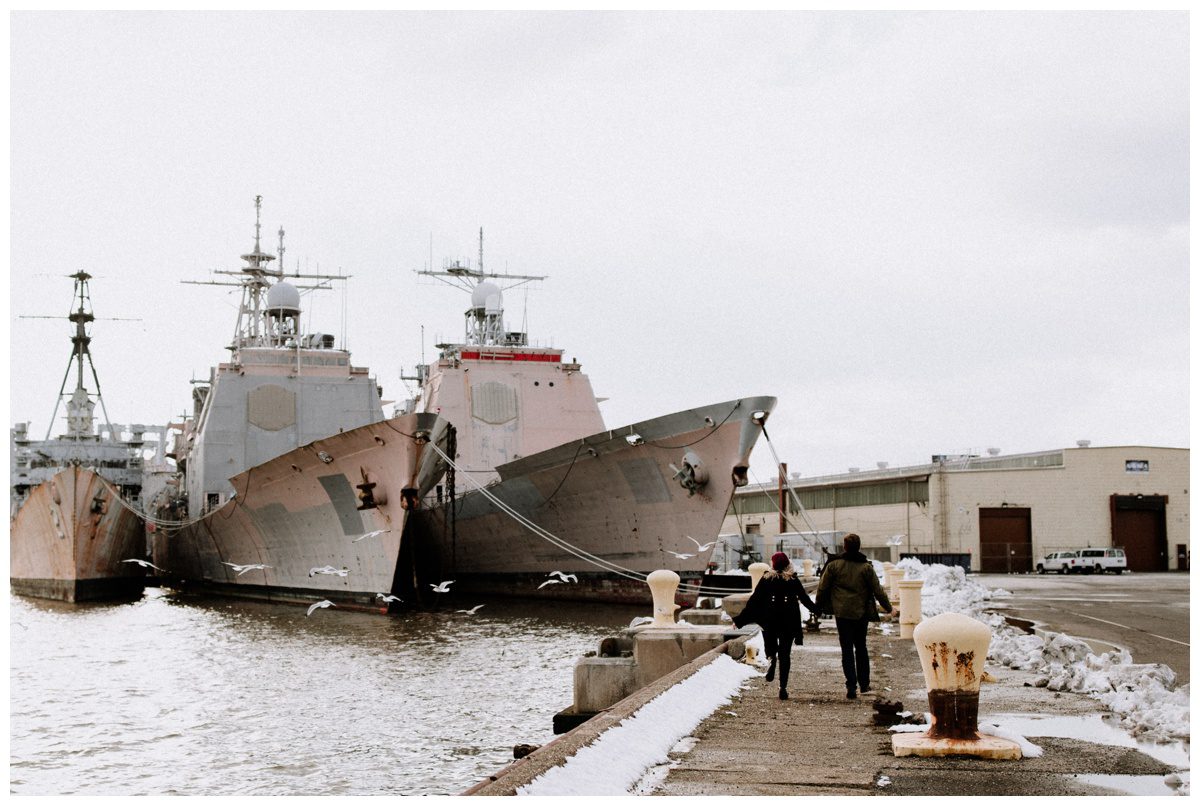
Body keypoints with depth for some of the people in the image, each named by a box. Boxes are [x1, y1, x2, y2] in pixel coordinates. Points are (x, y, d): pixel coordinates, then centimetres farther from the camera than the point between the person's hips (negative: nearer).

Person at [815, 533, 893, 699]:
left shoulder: (833, 565, -5)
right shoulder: (866, 567, -3)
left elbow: (822, 587, 0)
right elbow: (877, 590, 1)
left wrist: (818, 605, 16)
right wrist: (888, 607, 14)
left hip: (842, 613, -1)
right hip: (861, 613, 1)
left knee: (847, 649, 0)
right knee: (861, 648, 16)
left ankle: (851, 686, -9)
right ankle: (864, 684, 20)